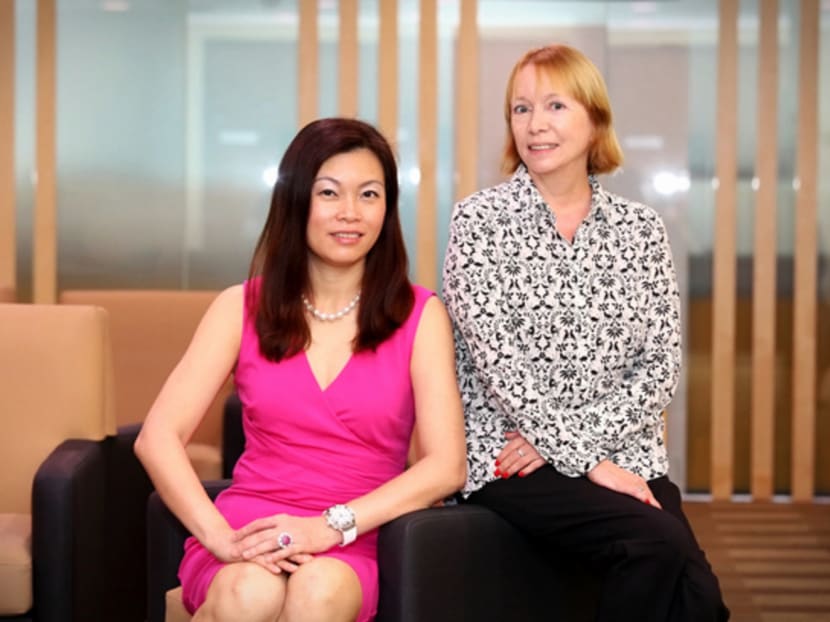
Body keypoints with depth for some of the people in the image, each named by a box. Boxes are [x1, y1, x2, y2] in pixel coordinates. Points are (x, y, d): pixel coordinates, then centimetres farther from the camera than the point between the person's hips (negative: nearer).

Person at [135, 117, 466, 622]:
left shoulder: (420, 315, 5)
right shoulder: (243, 306, 8)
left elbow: (447, 465, -5)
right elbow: (158, 437, -1)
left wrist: (331, 526, -18)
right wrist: (219, 535, -18)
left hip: (349, 547, -1)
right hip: (248, 533, 1)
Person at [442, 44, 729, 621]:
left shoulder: (641, 227, 10)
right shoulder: (480, 219, 0)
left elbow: (662, 364, 4)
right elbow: (497, 358, -8)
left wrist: (564, 436, -9)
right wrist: (587, 462, -14)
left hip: (626, 455, 3)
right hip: (510, 453, -3)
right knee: (661, 545, -28)